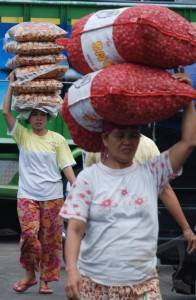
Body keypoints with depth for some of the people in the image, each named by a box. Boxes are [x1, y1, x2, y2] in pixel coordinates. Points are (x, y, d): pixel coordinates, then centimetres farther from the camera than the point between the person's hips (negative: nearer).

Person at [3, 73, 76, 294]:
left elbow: (66, 166, 1)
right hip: (27, 195, 0)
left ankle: (45, 279, 12)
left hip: (52, 197, 1)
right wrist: (12, 84, -5)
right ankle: (29, 274, 5)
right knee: (29, 233, -14)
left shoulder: (57, 139, 3)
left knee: (50, 239, 2)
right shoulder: (23, 135, 3)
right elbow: (6, 112, -5)